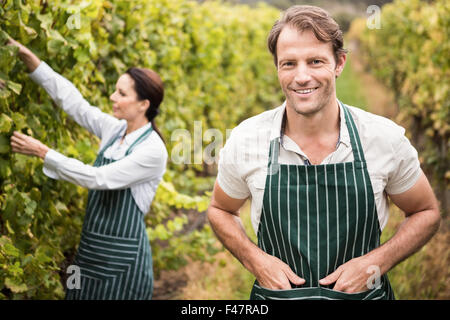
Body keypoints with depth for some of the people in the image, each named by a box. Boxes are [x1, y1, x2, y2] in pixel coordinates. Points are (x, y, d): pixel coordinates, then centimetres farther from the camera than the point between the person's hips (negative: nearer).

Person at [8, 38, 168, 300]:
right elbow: (72, 100, 5)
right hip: (91, 248, 7)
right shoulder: (114, 130, 4)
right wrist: (29, 58, 0)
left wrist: (43, 152, -19)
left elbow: (97, 178, -20)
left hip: (122, 258, -7)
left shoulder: (153, 150, -17)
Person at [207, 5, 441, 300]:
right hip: (275, 294, 0)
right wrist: (255, 260, -14)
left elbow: (427, 213, 1)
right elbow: (220, 210, 4)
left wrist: (375, 263, -15)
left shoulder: (387, 138, -14)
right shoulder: (244, 140, -13)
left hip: (365, 293, 0)